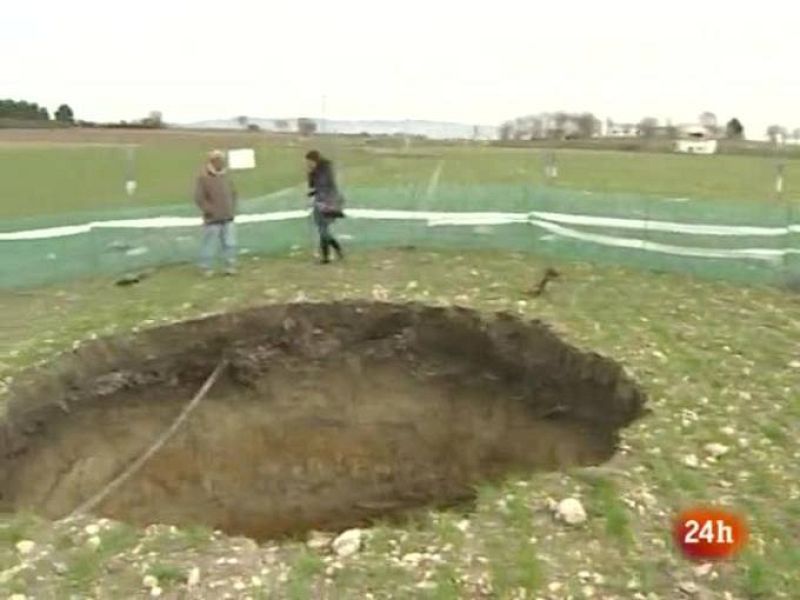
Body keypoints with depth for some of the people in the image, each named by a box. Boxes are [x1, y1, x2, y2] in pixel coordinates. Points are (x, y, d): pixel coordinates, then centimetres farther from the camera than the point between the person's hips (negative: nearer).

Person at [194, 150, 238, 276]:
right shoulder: (203, 178, -9)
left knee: (230, 243, 6)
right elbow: (199, 198, -13)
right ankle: (207, 269, 12)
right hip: (213, 219, -6)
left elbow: (233, 193, 21)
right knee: (210, 244, 0)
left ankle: (230, 267, 16)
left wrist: (232, 210, 11)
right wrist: (210, 211, -15)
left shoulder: (225, 176, 11)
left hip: (228, 218, 6)